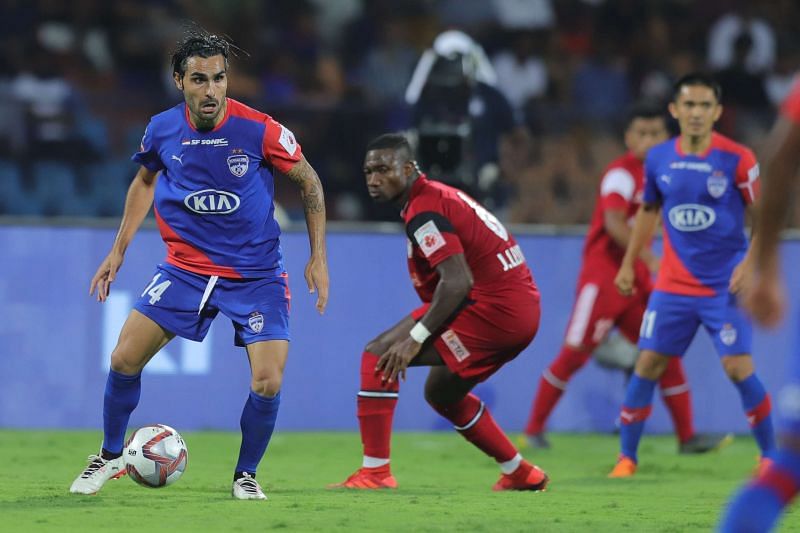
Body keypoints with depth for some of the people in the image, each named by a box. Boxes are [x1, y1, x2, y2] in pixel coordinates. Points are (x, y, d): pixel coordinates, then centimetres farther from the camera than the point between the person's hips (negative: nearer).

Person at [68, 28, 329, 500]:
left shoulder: (260, 130, -18)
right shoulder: (163, 130, -7)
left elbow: (308, 180, -2)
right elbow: (145, 180, 15)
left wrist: (319, 257, -4)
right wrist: (118, 251, 14)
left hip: (256, 274, -3)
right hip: (186, 266, 3)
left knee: (268, 384, -14)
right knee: (125, 359, -5)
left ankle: (246, 474, 12)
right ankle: (111, 456, 20)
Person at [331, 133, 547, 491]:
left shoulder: (424, 210, -13)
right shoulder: (441, 196, 18)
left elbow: (457, 281, -24)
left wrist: (416, 337, -23)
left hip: (491, 307, -10)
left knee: (379, 355, -10)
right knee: (441, 394, 29)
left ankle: (374, 471, -15)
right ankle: (521, 474, 34)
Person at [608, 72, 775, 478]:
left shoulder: (737, 159, -9)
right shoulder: (658, 159, 2)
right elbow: (648, 211, 18)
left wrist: (748, 264, -15)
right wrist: (628, 264, 17)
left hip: (725, 285, -3)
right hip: (673, 284, 3)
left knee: (738, 367, -11)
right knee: (647, 364, -2)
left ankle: (769, 455, 5)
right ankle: (626, 458, 8)